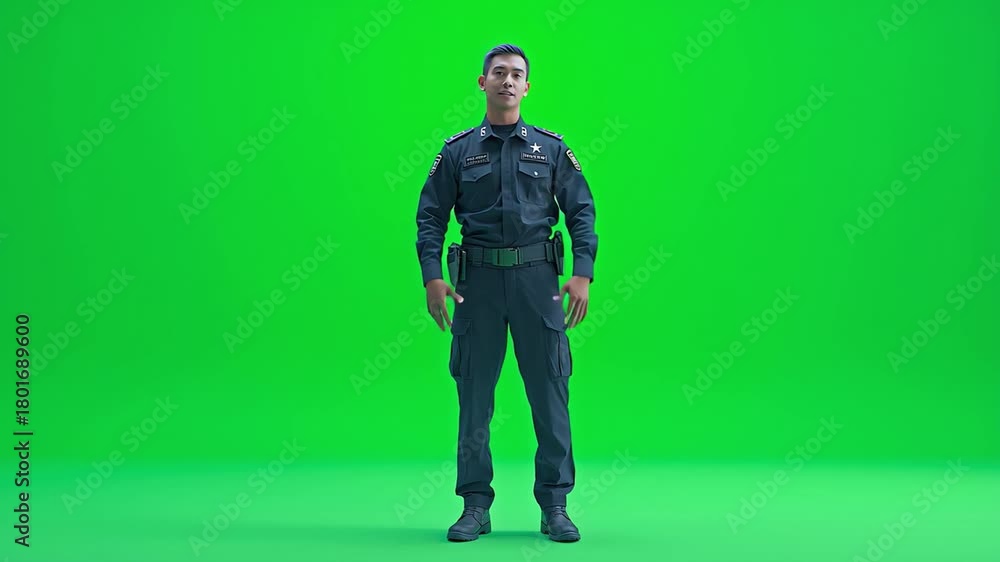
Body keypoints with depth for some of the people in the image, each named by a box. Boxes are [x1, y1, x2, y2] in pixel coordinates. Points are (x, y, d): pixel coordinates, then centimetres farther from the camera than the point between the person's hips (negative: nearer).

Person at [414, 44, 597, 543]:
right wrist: (432, 277, -6)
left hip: (537, 278, 0)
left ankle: (555, 506, 10)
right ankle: (475, 506, 14)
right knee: (474, 394, 4)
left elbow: (582, 211, 5)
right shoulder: (458, 150, 9)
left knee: (550, 392, 0)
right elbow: (430, 217, 7)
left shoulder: (551, 147, 9)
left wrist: (583, 274, -6)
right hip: (478, 278, 1)